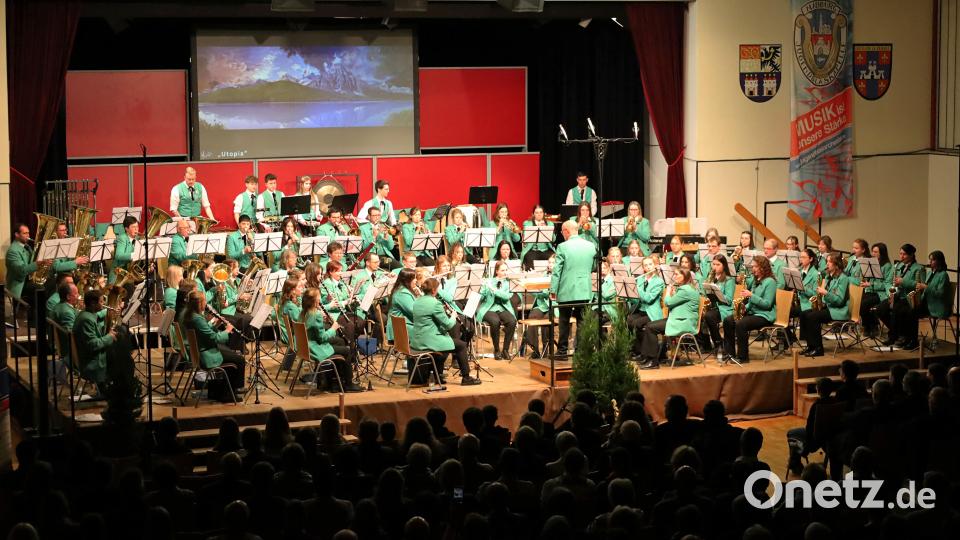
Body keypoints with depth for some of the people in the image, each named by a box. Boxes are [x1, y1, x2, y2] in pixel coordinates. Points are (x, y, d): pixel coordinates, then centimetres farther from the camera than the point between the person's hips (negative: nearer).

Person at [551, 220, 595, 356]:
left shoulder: (563, 247, -11)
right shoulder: (591, 246, 2)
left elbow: (556, 271, -9)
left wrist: (553, 290, -3)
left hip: (566, 291, -3)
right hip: (585, 291, 3)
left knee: (564, 322, 8)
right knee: (582, 321, 8)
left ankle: (562, 350, 11)